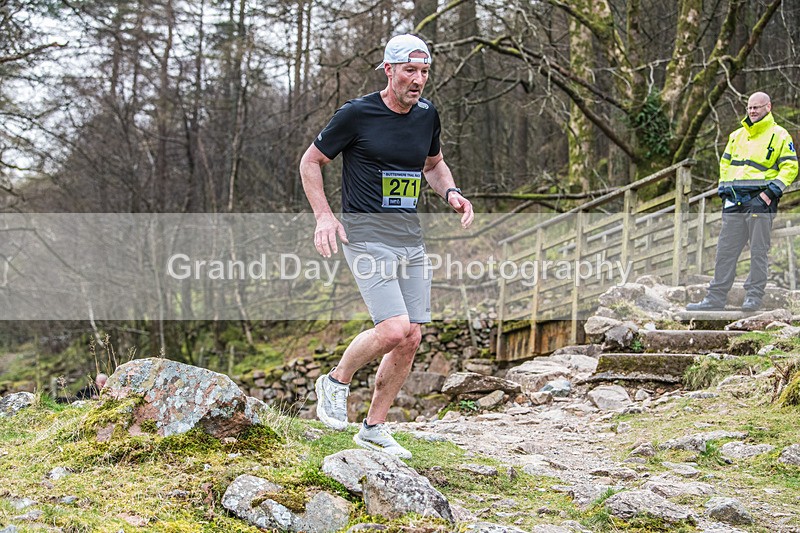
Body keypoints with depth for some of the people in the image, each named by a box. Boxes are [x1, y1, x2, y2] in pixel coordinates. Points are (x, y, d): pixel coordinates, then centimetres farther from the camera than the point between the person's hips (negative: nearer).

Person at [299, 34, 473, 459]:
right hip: (366, 236, -6)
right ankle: (336, 381, 8)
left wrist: (451, 193, 5)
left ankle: (373, 428, 19)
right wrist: (324, 216, -11)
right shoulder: (357, 114, -9)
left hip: (411, 238, 7)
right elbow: (310, 161, 1)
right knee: (394, 330, -20)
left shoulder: (427, 115, 8)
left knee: (410, 340, 4)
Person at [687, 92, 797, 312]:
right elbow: (725, 163, 24)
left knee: (758, 251, 0)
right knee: (725, 250, 4)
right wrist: (724, 189, 10)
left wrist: (772, 190, -13)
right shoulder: (737, 135, 18)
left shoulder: (779, 135, 1)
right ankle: (716, 298, 7)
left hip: (760, 200, -5)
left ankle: (754, 296, 7)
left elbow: (790, 166, -3)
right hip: (735, 202, 5)